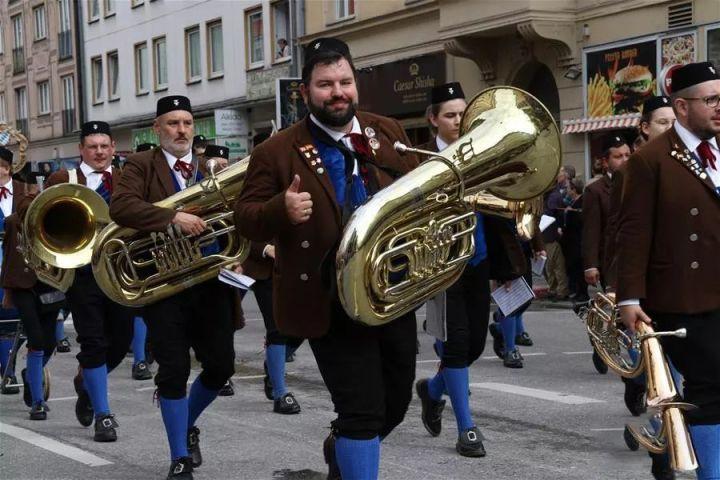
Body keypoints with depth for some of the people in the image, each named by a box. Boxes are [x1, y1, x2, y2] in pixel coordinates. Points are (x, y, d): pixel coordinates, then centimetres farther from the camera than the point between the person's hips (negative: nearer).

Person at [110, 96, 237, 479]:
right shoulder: (140, 166, -1)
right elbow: (121, 207, -18)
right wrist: (173, 217, -28)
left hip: (210, 281, 4)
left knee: (221, 366, 5)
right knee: (174, 371, -4)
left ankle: (187, 426, 34)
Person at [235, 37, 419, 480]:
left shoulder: (388, 132, 7)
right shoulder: (278, 152, -7)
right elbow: (246, 218, -7)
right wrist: (281, 209, -28)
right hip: (331, 304, -5)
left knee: (396, 402, 20)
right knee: (362, 411, -7)